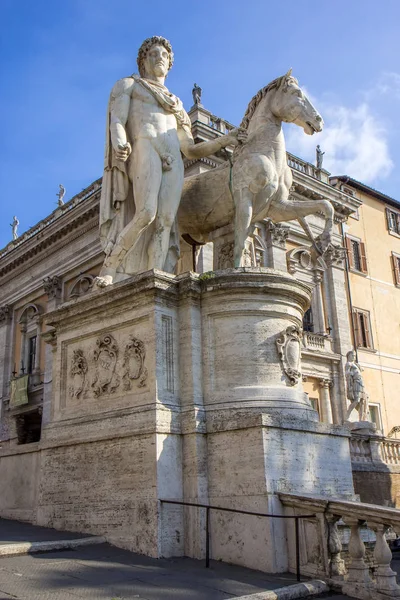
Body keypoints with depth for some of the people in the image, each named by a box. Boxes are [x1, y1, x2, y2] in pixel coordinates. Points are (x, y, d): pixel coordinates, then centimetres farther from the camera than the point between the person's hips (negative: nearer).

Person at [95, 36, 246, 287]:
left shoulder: (177, 105, 34)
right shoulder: (128, 84, 22)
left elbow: (191, 150, 26)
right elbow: (117, 121, 2)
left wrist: (226, 139, 14)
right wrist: (119, 143, -22)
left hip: (174, 163, 5)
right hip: (144, 150, -5)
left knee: (165, 222, -17)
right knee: (146, 214, -28)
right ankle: (107, 273, -20)